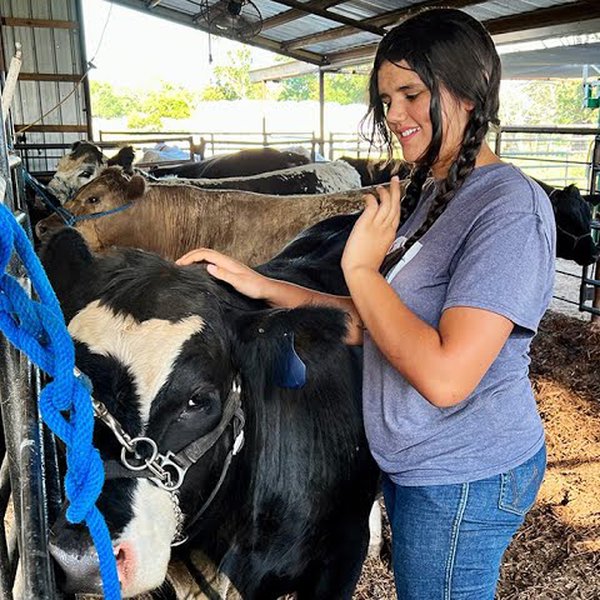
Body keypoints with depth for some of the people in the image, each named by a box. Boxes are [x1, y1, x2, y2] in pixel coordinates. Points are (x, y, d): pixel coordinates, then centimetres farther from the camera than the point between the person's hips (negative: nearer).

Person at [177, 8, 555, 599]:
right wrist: (260, 286, -3)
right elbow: (371, 324, 5)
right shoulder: (425, 193, 6)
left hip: (464, 480, -8)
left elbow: (445, 377, -31)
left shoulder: (510, 205, -23)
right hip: (410, 461, 8)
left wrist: (360, 269, -22)